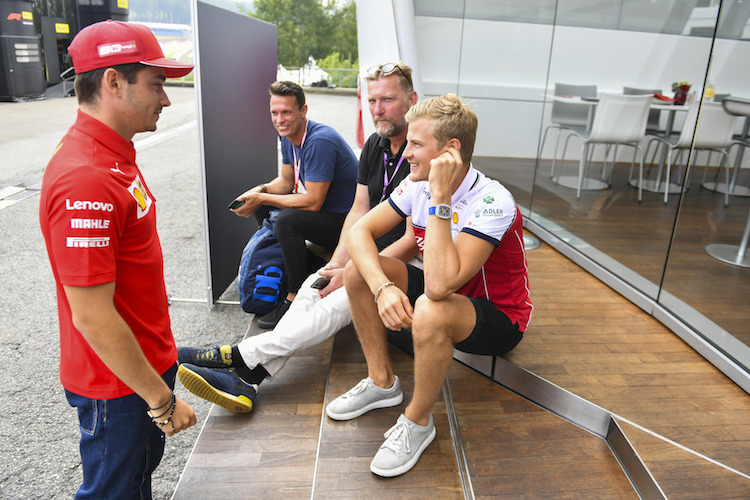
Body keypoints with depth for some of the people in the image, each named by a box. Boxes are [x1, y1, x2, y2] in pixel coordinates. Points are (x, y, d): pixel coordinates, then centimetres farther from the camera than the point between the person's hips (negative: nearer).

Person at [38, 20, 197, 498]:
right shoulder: (85, 180, -29)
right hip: (119, 383, -9)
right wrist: (161, 400, -20)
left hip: (147, 363, 9)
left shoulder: (113, 153, 5)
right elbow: (92, 317, -28)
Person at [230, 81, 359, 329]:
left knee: (288, 220, -31)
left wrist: (262, 199, -22)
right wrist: (260, 191, -8)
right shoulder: (289, 136, 3)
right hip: (323, 209, 10)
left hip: (346, 221, -10)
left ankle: (294, 299, -17)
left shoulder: (320, 141, -26)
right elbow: (286, 181, 13)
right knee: (262, 207, 9)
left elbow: (313, 202, -28)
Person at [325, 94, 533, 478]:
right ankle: (382, 383, 7)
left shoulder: (493, 203, -31)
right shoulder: (418, 185, -9)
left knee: (429, 311, -39)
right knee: (359, 270, -9)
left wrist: (441, 198, -39)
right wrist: (382, 287, -28)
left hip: (498, 317, -6)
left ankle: (417, 422, -10)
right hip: (448, 295, 7)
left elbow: (440, 285, -41)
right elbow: (359, 232, -11)